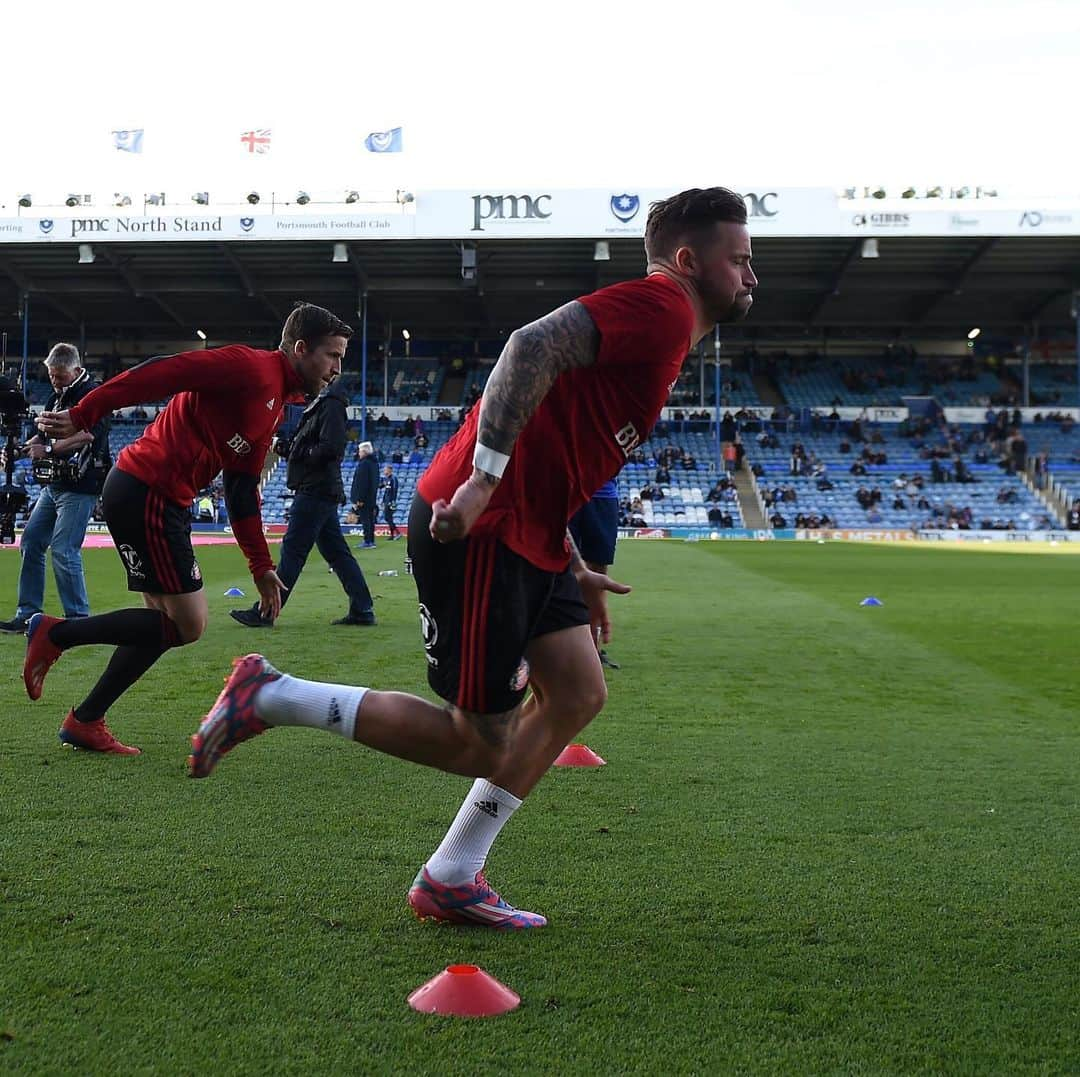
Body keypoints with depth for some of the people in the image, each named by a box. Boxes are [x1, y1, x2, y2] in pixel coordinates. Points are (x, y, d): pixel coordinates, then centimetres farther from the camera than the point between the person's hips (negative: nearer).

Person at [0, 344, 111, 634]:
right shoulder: (57, 397, 18)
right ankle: (27, 615, 15)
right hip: (54, 484, 9)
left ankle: (79, 620, -5)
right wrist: (34, 443, -1)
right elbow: (44, 437, 20)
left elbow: (86, 435, -24)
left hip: (81, 486, -9)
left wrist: (49, 449, -22)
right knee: (31, 543, 8)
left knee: (63, 551, -13)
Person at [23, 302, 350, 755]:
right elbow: (161, 372, -20)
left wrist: (261, 566, 17)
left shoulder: (276, 404, 17)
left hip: (165, 500, 10)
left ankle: (84, 721, 20)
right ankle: (54, 634, 3)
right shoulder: (251, 367, -12)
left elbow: (242, 489, 20)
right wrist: (82, 415, -24)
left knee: (166, 623, 13)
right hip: (144, 493, -10)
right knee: (187, 624, -6)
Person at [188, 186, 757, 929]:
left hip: (524, 535, 11)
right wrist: (482, 481, -30)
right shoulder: (660, 305, -10)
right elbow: (534, 347, -26)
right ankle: (268, 697, 6)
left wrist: (574, 572, 22)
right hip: (481, 531, -11)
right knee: (480, 744, -2)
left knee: (579, 695, 11)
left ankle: (451, 881, 18)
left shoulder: (659, 327, 22)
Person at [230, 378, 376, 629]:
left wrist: (297, 451, -12)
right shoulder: (319, 404, 19)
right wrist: (286, 446, 3)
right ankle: (362, 610, 11)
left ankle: (264, 613, -2)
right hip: (323, 492, 10)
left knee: (292, 551, -6)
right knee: (336, 552, 10)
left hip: (316, 492, -10)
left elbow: (330, 448, -22)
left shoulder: (331, 405, -12)